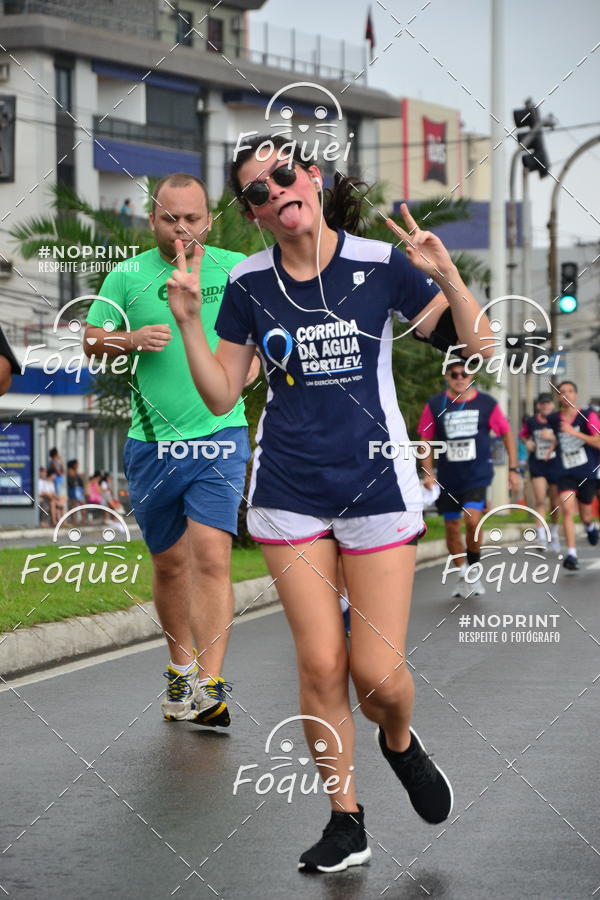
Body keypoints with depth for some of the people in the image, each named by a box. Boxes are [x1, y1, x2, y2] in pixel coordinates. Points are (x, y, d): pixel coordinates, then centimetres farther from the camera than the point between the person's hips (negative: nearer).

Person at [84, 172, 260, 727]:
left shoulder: (234, 269, 4)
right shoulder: (128, 275, 4)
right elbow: (92, 341, 3)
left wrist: (253, 359, 0)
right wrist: (132, 338, -16)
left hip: (218, 435, -2)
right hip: (151, 441, 2)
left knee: (210, 554, -17)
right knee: (170, 562, 11)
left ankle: (209, 687, -17)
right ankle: (181, 666, 32)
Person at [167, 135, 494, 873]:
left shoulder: (380, 264, -6)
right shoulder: (248, 285, 1)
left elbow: (476, 344, -3)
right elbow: (220, 395, 5)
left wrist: (446, 274, -19)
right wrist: (188, 321, -8)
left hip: (376, 486, -2)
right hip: (288, 493, 2)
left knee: (378, 674, -3)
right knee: (320, 664, 1)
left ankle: (399, 741, 33)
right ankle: (345, 821, 16)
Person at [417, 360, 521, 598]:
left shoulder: (486, 404, -3)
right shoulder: (435, 405, -2)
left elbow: (506, 434, 5)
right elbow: (425, 441, 5)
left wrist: (513, 469, 2)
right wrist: (428, 474, -4)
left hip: (478, 474, -2)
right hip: (447, 478, 2)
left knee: (472, 519, -20)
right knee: (451, 528, 6)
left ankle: (473, 569, 2)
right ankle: (463, 576, 26)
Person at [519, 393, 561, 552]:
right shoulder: (530, 422, 3)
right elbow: (522, 435, 20)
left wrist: (553, 437, -21)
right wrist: (527, 442, -1)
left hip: (555, 464, 0)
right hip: (537, 465, 0)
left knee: (555, 503, 9)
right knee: (539, 500, -16)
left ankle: (554, 535, 32)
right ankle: (541, 538, -17)